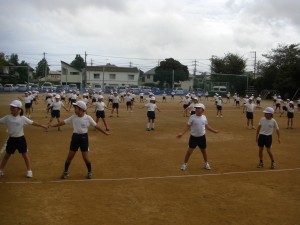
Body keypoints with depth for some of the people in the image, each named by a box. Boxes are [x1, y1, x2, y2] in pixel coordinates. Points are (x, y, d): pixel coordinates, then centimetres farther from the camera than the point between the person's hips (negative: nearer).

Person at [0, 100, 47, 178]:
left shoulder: (22, 118, -10)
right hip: (11, 139, 2)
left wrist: (42, 126, -12)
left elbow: (32, 123, -9)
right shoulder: (7, 118, -5)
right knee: (7, 155, 14)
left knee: (25, 155, 7)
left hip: (21, 139, -2)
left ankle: (29, 170, 20)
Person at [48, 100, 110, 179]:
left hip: (84, 137, -2)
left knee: (85, 157, 2)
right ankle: (65, 172, 26)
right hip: (75, 137, 2)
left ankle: (89, 172, 23)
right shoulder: (73, 117, -2)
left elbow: (96, 126, -3)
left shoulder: (88, 118, -9)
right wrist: (53, 126, 0)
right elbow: (63, 122, 2)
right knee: (70, 156, 8)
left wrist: (104, 132, -2)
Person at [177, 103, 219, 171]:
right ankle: (185, 164, 13)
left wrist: (214, 131, 16)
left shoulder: (204, 117, -3)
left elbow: (207, 126, 12)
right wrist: (182, 133, -17)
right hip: (193, 137, -3)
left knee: (204, 151, 15)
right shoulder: (192, 117, -13)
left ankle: (206, 164, 35)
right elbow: (188, 127, -9)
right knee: (189, 151, -2)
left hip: (202, 137, 3)